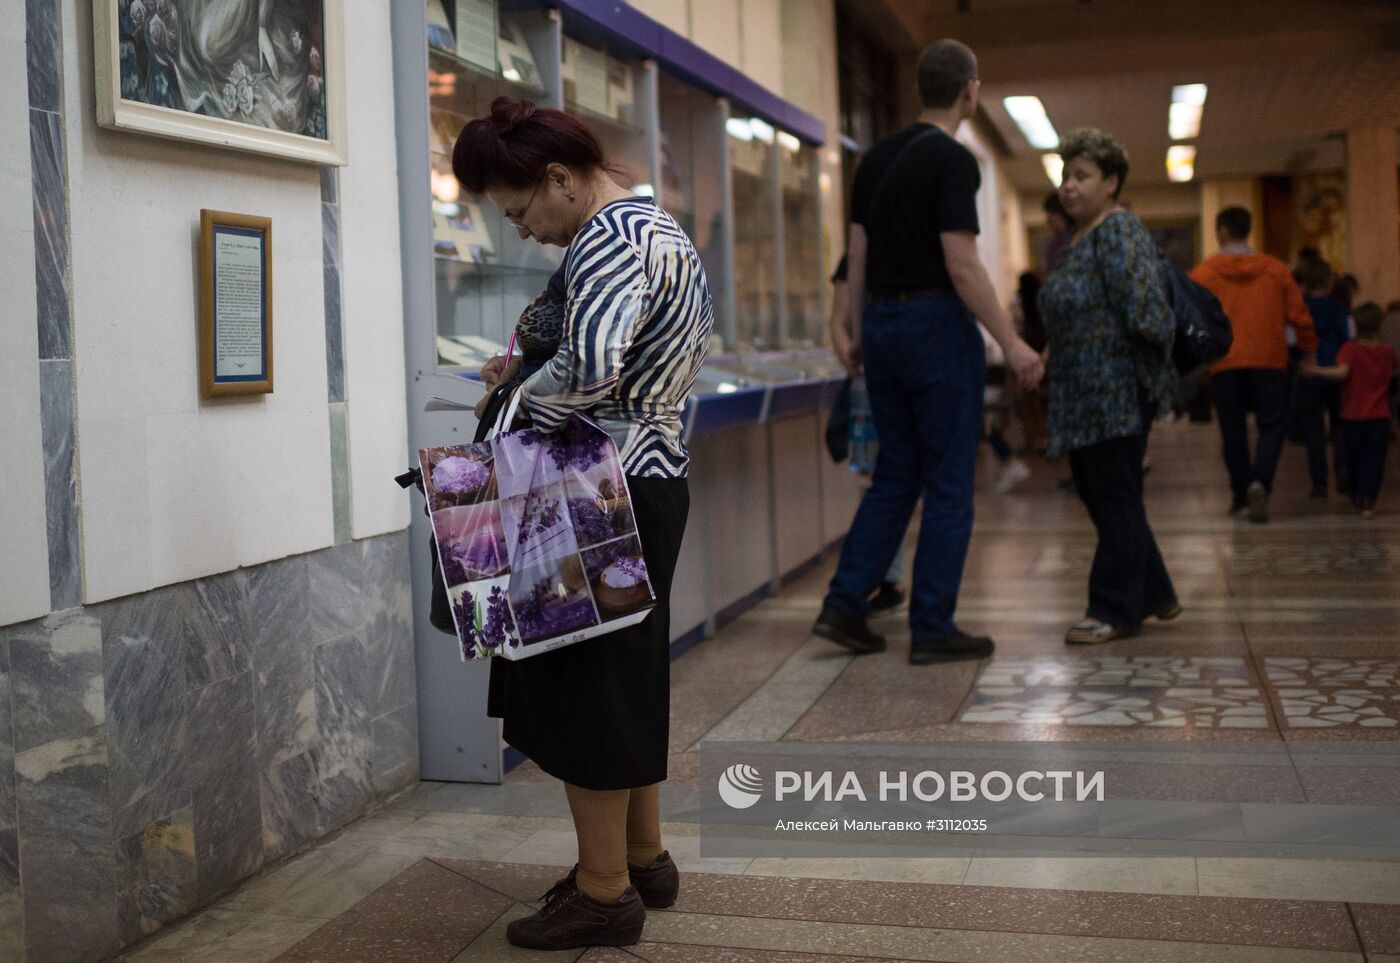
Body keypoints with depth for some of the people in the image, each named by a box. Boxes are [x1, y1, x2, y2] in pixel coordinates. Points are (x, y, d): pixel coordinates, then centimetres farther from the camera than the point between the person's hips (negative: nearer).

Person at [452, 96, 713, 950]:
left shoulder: (607, 238, -16)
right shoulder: (659, 226, 16)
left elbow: (590, 367, -32)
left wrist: (527, 399, -12)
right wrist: (537, 370, 14)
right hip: (657, 474, 10)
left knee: (585, 681, -1)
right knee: (628, 673, 18)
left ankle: (604, 892, 9)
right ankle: (645, 858, 30)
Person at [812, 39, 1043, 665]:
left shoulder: (877, 159, 11)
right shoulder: (953, 161, -13)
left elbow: (858, 253, 13)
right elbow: (961, 265, -18)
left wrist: (858, 331, 21)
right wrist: (1010, 343, -15)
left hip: (882, 323, 8)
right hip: (936, 324, -8)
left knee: (896, 475, 16)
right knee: (948, 484, 1)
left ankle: (844, 606, 11)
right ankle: (932, 630, 6)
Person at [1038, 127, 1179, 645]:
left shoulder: (1120, 232, -11)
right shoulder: (1080, 237, 18)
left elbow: (1143, 299, -21)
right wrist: (1051, 366, 25)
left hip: (1117, 388, -10)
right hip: (1083, 393, 10)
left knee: (1113, 495, -4)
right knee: (1097, 493, 13)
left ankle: (1116, 610, 5)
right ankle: (1154, 594, 25)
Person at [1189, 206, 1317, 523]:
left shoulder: (1204, 272, 0)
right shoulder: (1275, 269, 5)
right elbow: (1299, 315, 7)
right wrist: (1308, 348, 21)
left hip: (1224, 364, 0)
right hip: (1269, 361, 0)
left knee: (1233, 430, 10)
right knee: (1272, 425, 5)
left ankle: (1240, 495, 15)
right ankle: (1259, 482, -18)